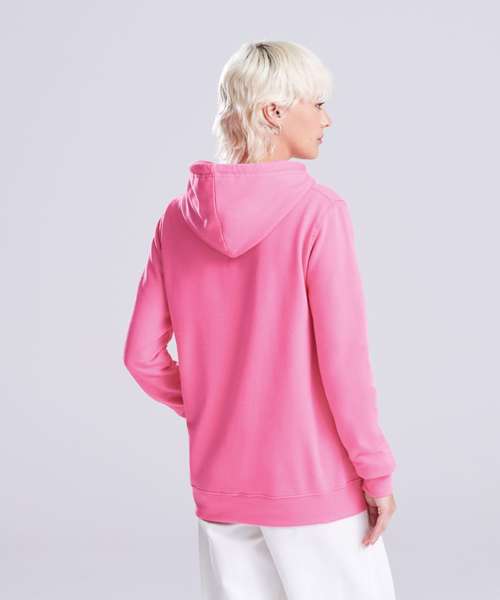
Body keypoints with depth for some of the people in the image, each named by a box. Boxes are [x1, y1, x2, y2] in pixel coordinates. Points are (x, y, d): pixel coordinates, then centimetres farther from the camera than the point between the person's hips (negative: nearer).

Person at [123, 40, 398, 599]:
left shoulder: (178, 217, 0)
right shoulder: (318, 211, -15)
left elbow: (143, 354, 2)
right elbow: (343, 360, -16)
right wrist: (377, 471, -5)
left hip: (220, 486, 5)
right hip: (313, 482, -5)